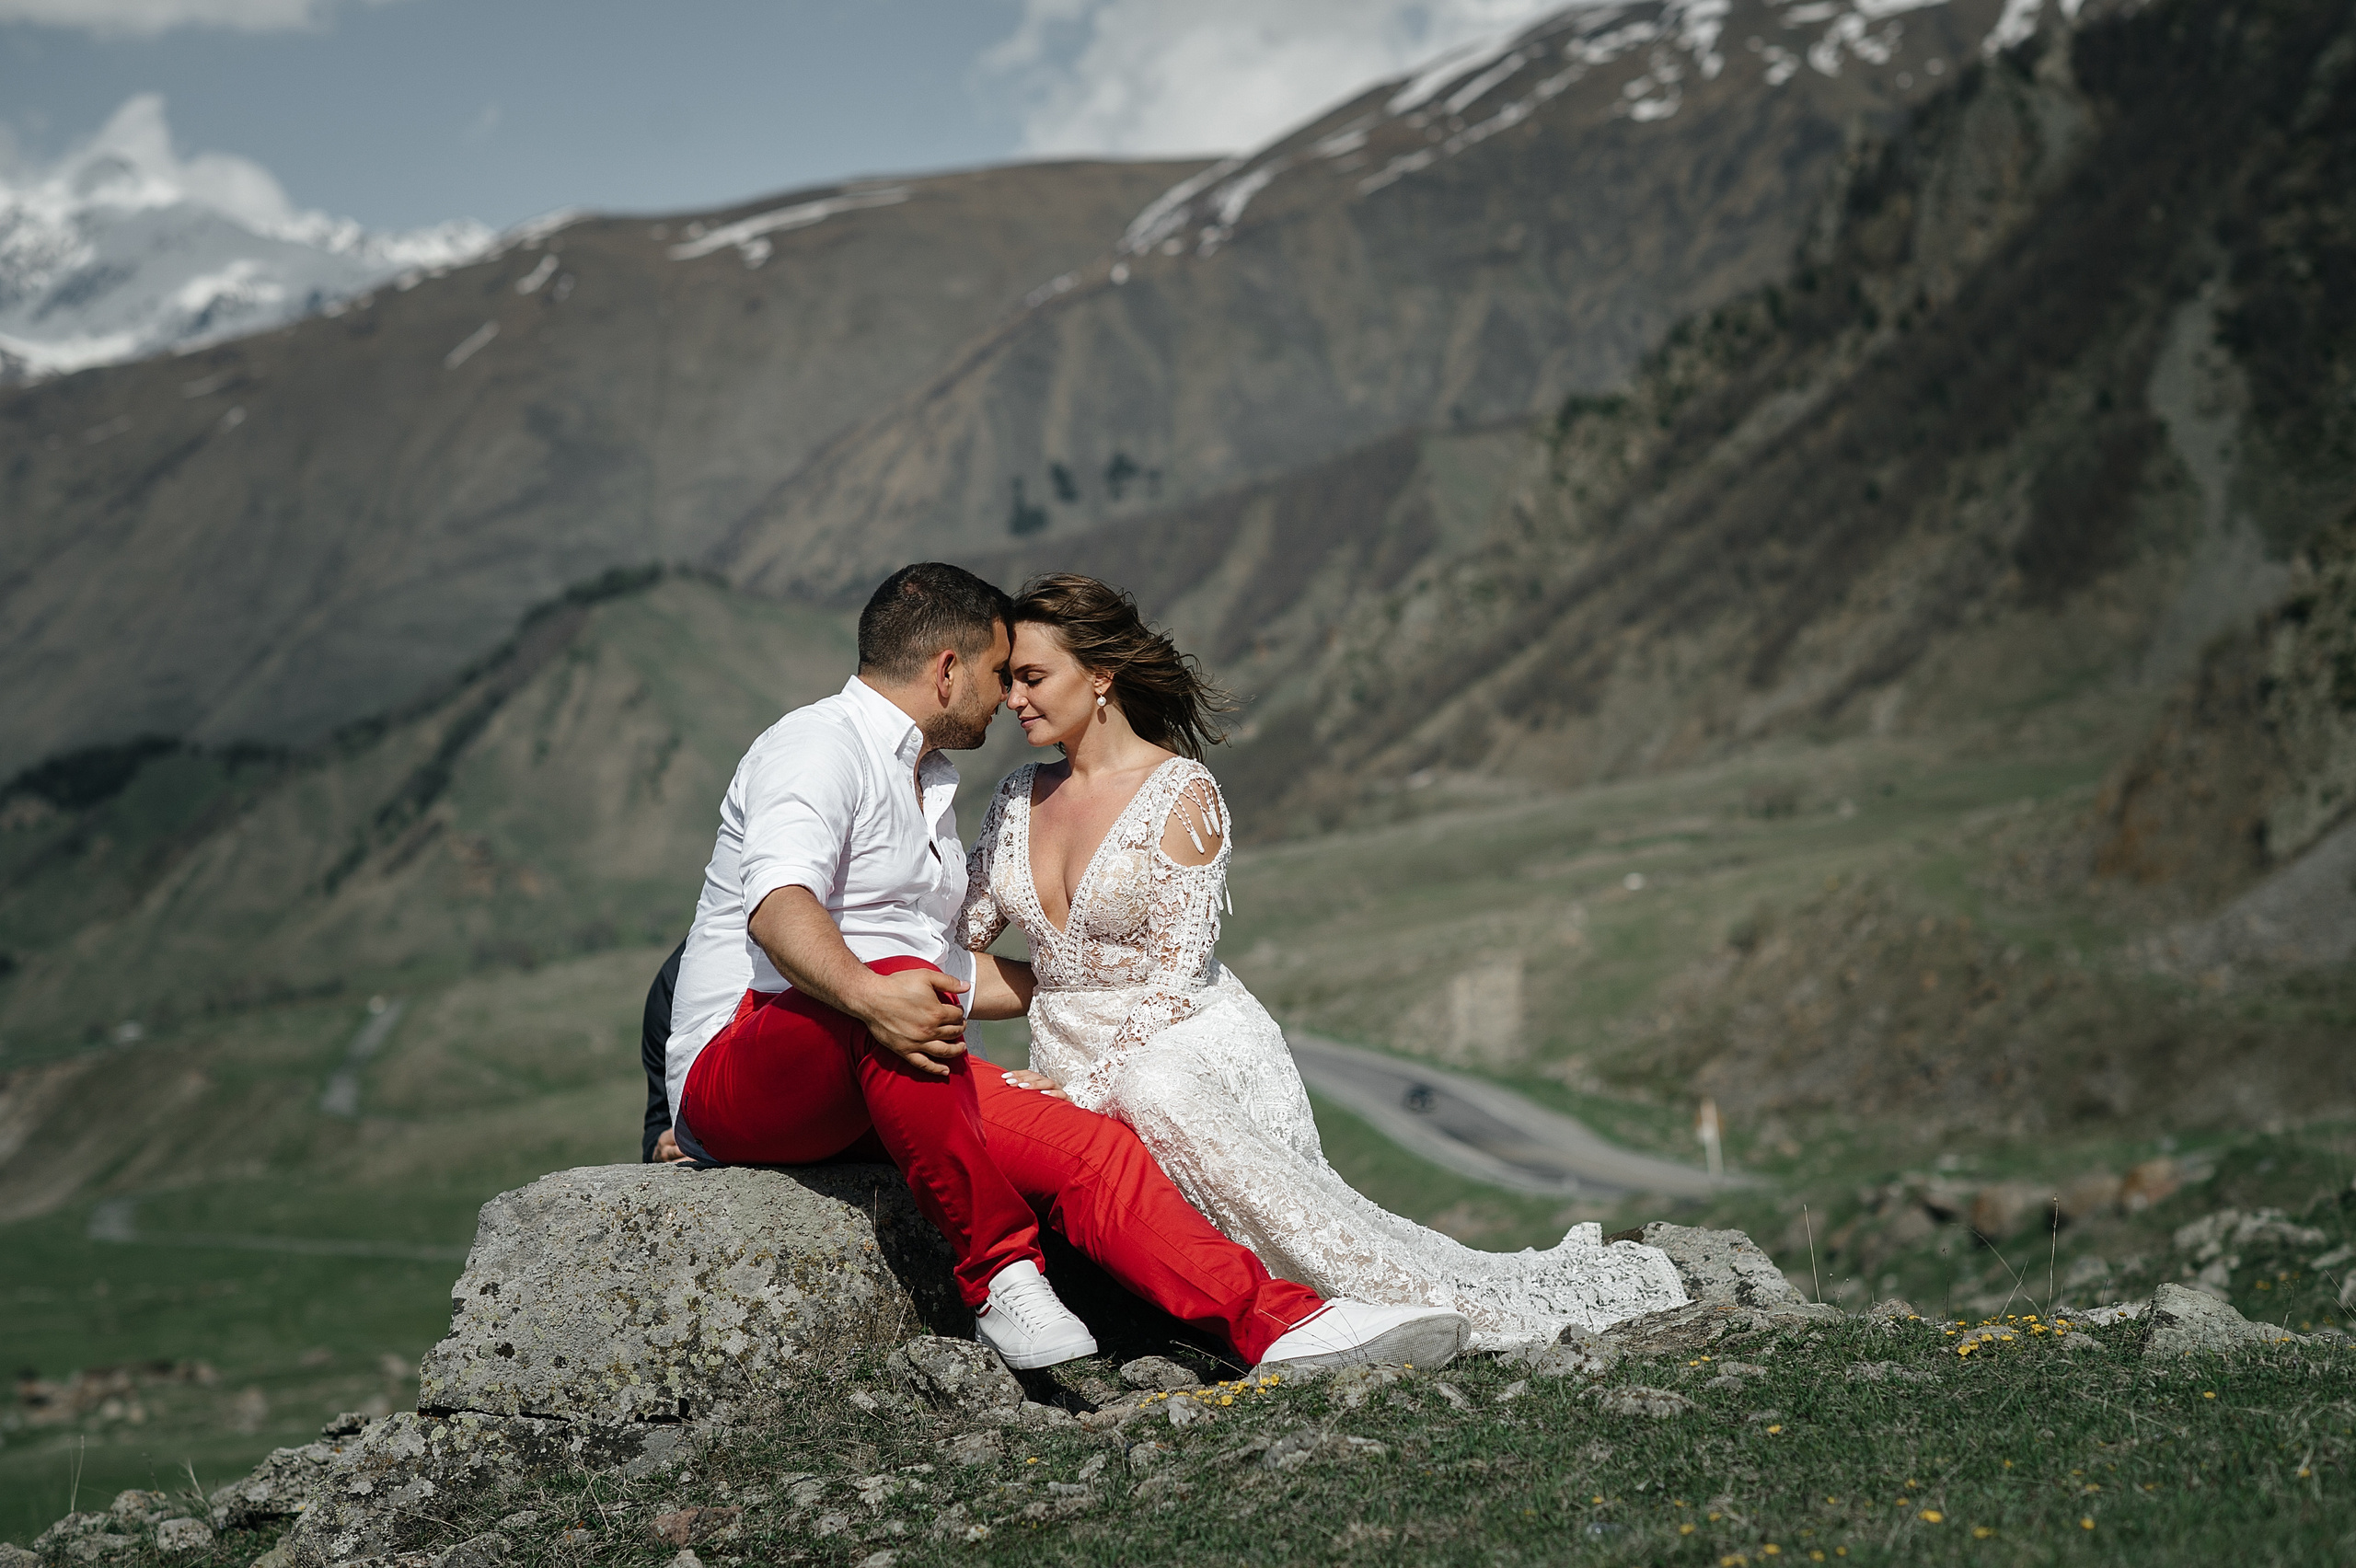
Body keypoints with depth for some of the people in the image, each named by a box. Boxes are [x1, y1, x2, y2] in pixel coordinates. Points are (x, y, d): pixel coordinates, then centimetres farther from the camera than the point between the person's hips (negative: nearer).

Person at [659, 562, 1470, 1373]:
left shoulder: (930, 783, 24)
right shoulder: (819, 745, -7)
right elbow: (777, 902, -28)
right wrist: (870, 997, -46)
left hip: (880, 1086, 8)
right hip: (743, 1062, -8)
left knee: (1090, 1148, -14)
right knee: (900, 985, -38)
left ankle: (1279, 1323, -24)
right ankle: (1001, 1277, -34)